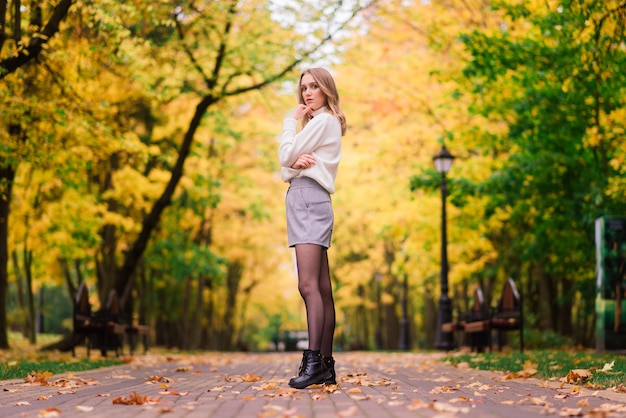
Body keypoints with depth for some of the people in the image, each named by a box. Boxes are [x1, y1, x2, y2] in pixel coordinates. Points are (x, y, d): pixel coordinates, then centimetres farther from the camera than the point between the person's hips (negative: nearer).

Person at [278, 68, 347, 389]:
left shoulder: (323, 121, -3)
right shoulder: (319, 124, 28)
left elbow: (285, 155, -8)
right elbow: (285, 169, 20)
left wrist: (291, 120, 5)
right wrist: (296, 162, -4)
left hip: (310, 200, -11)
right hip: (306, 202, 11)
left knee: (308, 285, -21)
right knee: (322, 289, 6)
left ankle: (313, 360, -30)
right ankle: (326, 365, 8)